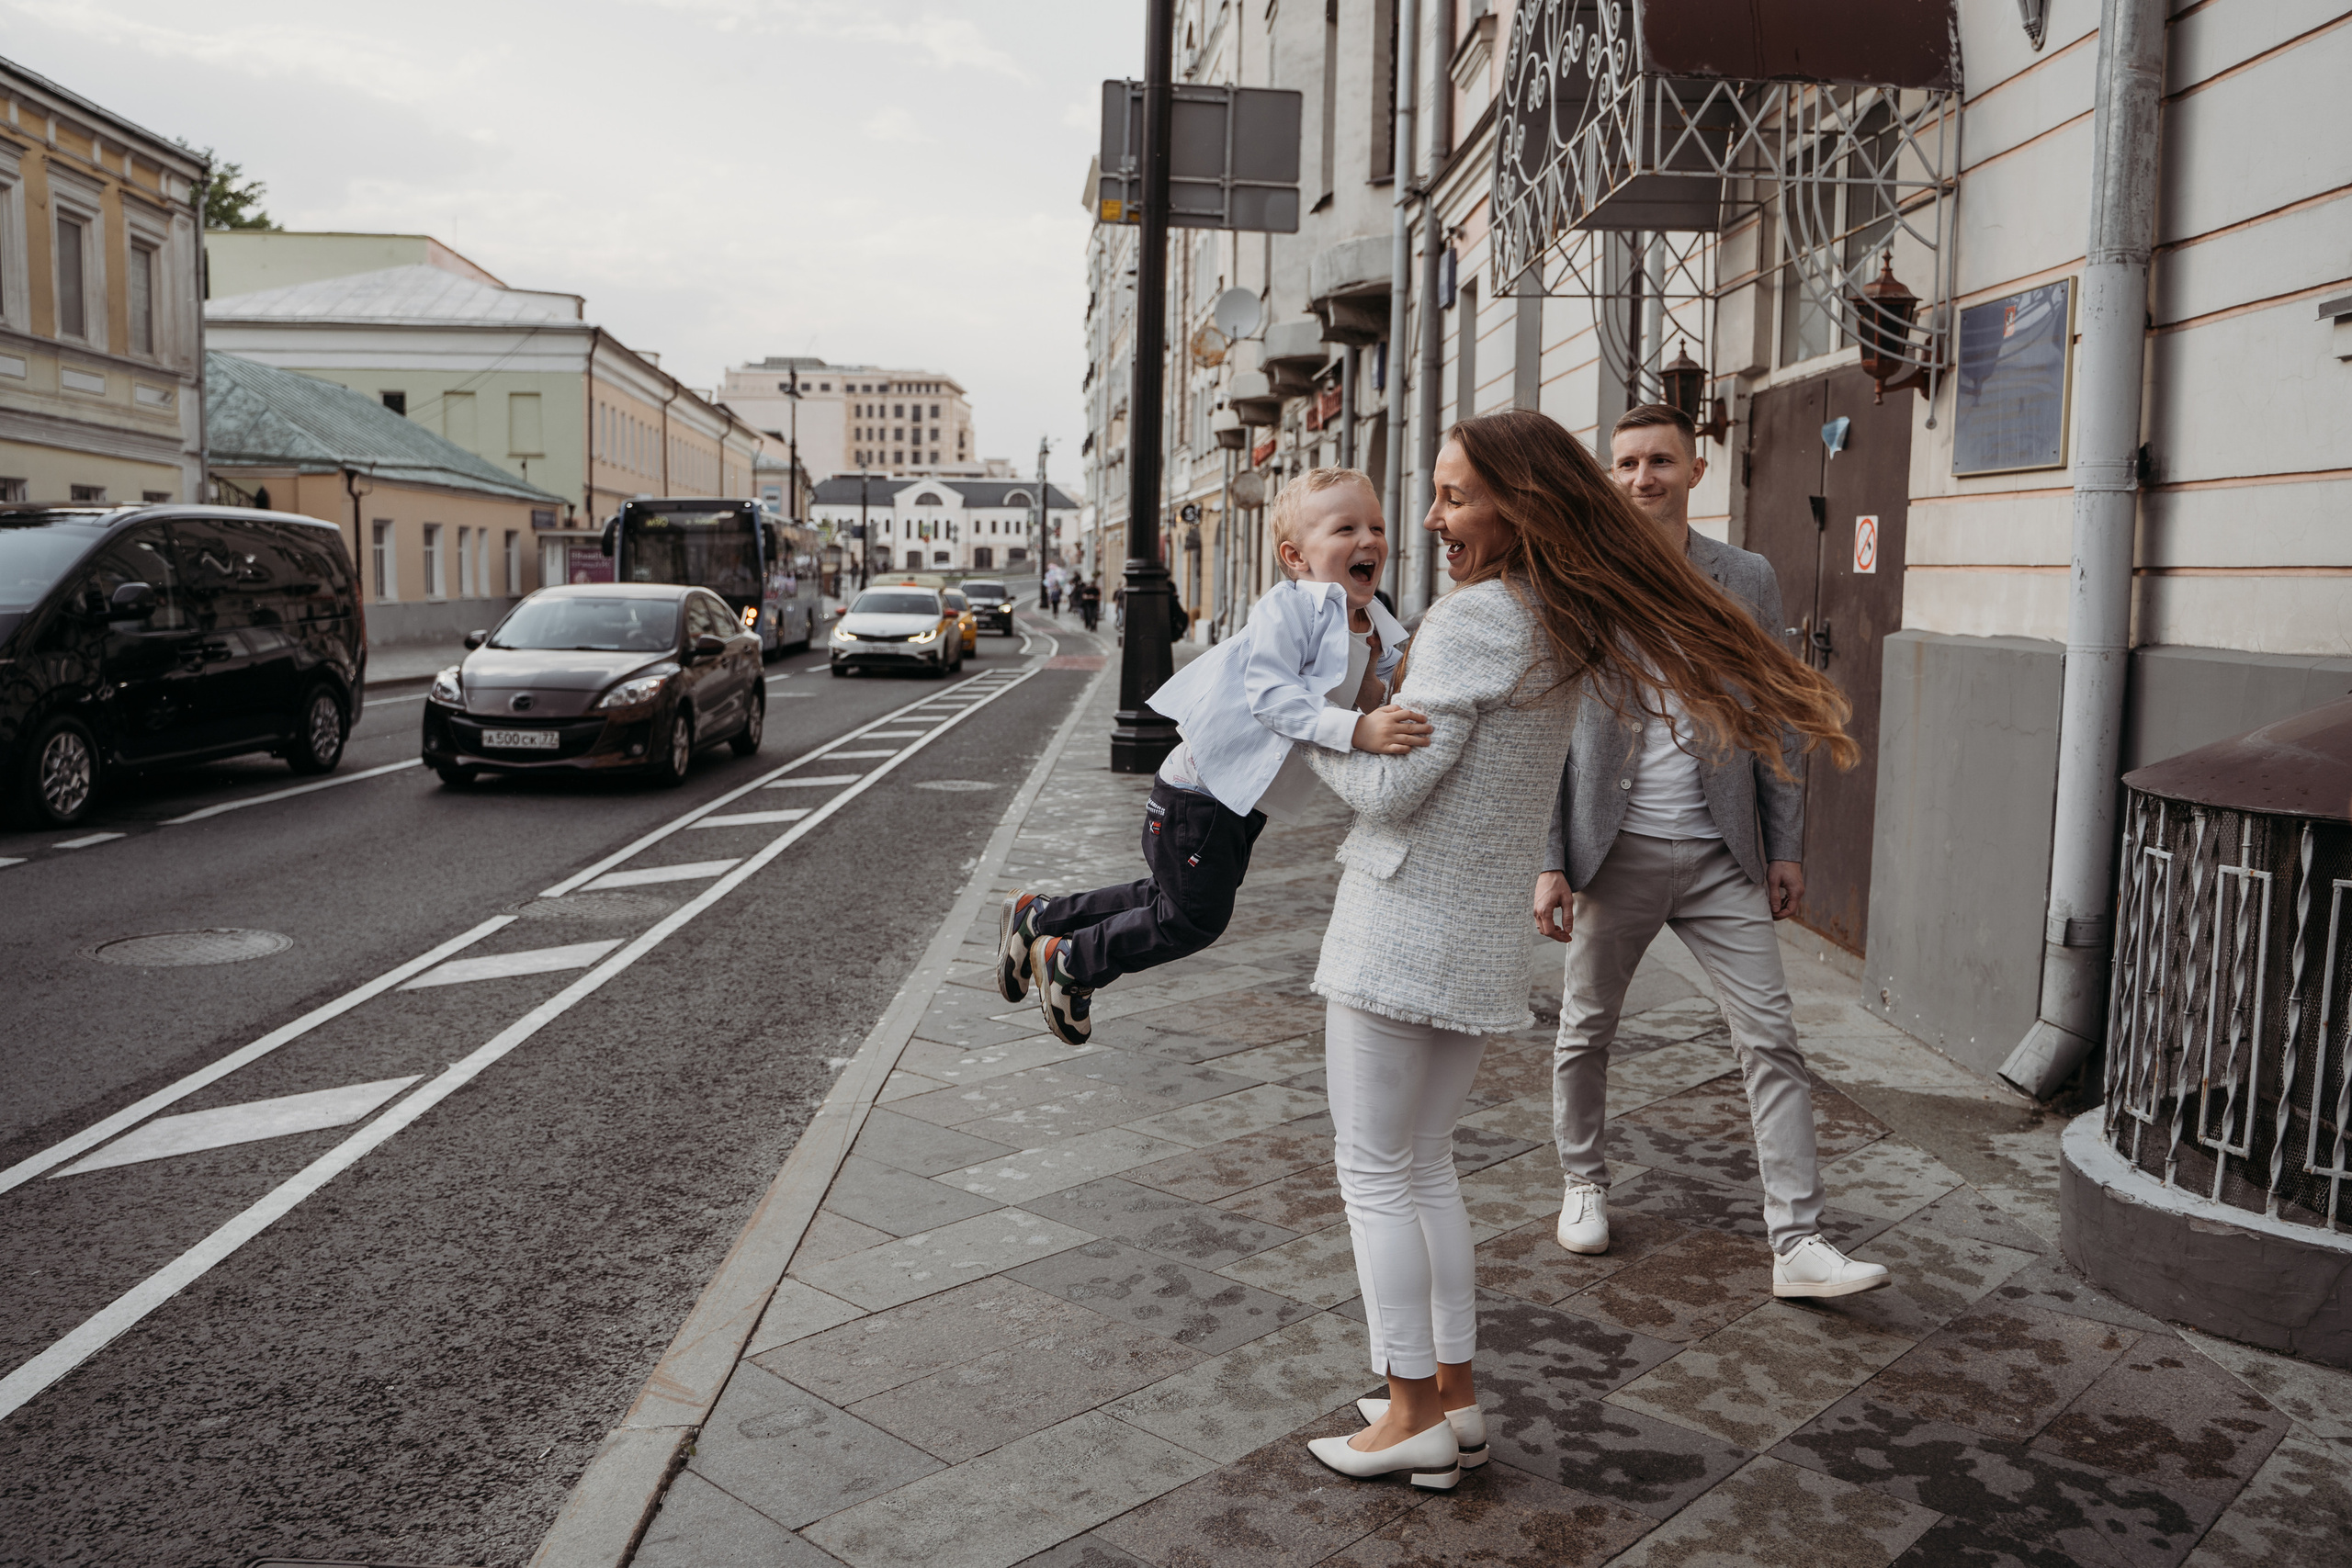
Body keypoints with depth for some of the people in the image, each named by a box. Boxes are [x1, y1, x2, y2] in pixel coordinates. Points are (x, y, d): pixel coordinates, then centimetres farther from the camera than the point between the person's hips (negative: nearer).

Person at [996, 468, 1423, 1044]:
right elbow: (1270, 694, -33)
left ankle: (1037, 917, 35)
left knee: (1168, 899, 20)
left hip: (1246, 802, 9)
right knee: (1194, 918, 0)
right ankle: (1068, 963, 21)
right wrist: (1355, 728, -43)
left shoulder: (1378, 635, 3)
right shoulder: (1291, 607, -23)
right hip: (1201, 791, -9)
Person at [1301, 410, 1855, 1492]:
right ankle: (1454, 1398, 25)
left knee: (1373, 1170, 4)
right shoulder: (1574, 622, 6)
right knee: (1424, 1167, 19)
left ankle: (1413, 1413, 12)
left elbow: (1389, 788, -17)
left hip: (1403, 927, -8)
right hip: (1483, 941, 8)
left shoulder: (1473, 619, -18)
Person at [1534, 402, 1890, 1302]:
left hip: (1722, 855, 1)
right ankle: (1583, 1184, 35)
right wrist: (1547, 861, -7)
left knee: (1772, 1038, -2)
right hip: (1616, 851, -1)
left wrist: (1786, 846, 4)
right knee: (1587, 1030, 12)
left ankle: (1798, 1243, 5)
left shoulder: (1748, 581, 4)